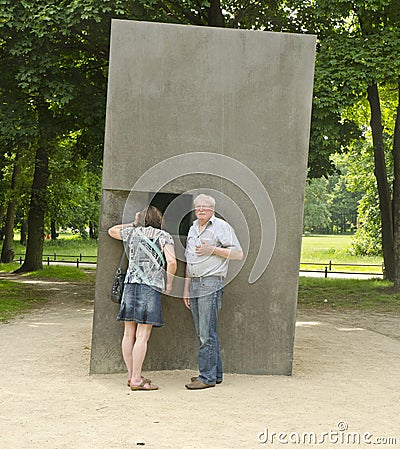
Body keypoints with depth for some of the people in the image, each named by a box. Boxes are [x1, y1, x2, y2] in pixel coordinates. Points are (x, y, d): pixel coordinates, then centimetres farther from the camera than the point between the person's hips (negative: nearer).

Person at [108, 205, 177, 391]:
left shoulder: (133, 232, 12)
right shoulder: (164, 237, 2)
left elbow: (111, 231, 32)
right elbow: (171, 261, -12)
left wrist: (133, 224, 32)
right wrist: (169, 283, 1)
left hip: (130, 285, 5)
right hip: (151, 287, -4)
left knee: (129, 334, 8)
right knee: (142, 336, -6)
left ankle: (131, 375, 14)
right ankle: (136, 379, -7)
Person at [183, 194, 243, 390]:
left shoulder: (221, 227, -3)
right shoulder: (193, 229, 19)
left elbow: (238, 254, -8)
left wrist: (213, 250, -14)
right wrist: (186, 288, 20)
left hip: (211, 284, -8)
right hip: (194, 284, 8)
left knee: (207, 333, -9)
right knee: (203, 333, 10)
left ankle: (207, 377, -5)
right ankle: (215, 373, 18)